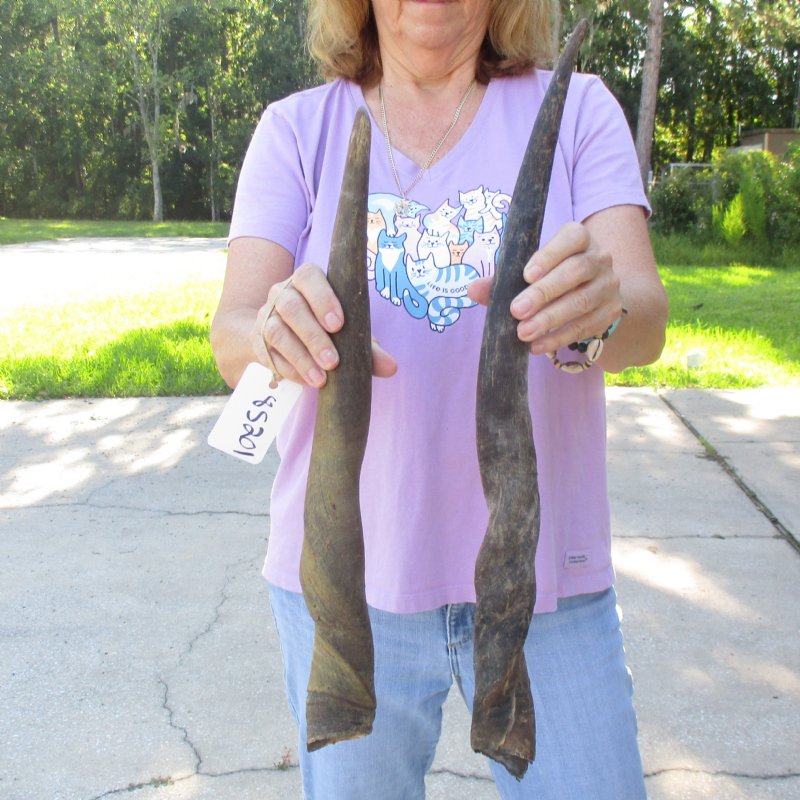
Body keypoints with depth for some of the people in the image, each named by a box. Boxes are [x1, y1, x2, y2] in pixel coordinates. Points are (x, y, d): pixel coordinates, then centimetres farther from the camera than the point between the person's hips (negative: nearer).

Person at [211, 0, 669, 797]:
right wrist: (278, 334, -32)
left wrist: (600, 308, -34)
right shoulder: (296, 128, 2)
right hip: (346, 577, 0)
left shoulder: (576, 111, 1)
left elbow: (648, 317, -11)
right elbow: (230, 334, -9)